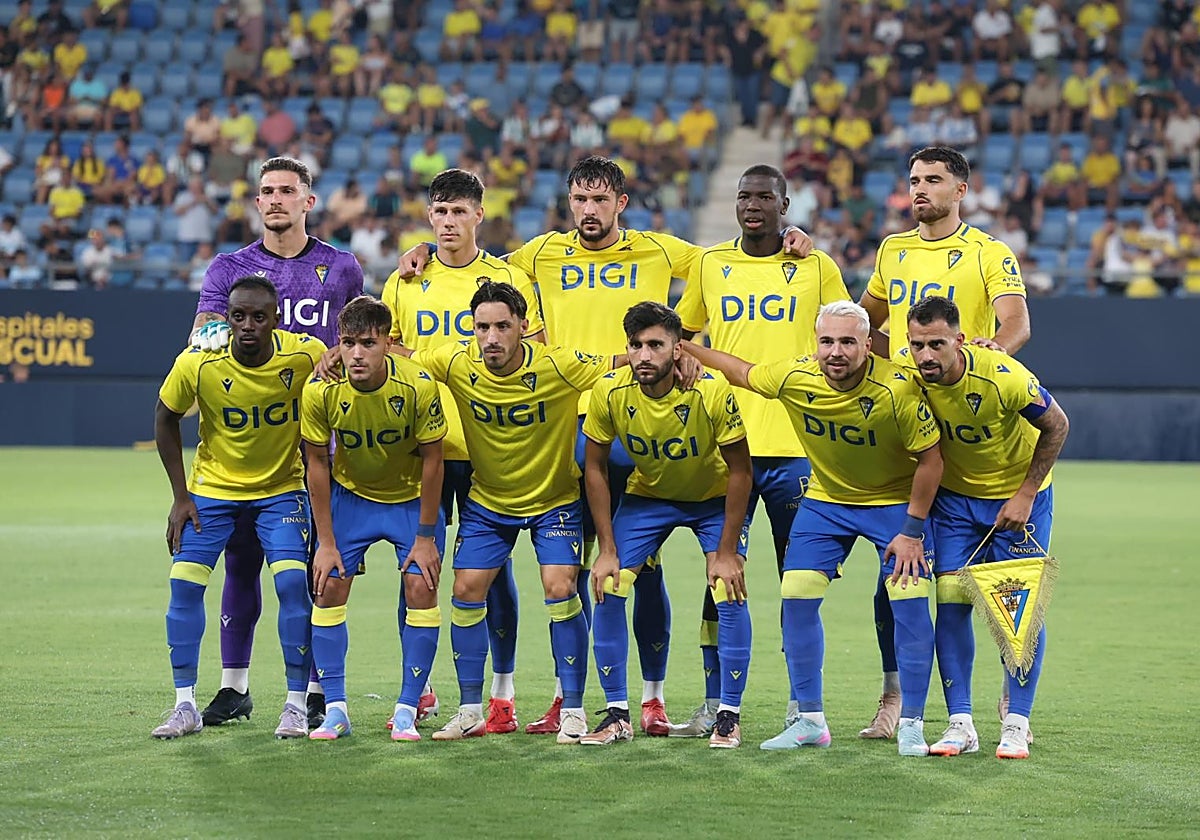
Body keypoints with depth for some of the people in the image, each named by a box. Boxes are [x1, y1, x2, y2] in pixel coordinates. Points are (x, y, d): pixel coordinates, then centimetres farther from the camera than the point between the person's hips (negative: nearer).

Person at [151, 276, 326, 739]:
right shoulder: (197, 364, -21)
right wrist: (180, 496, -5)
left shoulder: (306, 355, -22)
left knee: (293, 583, -15)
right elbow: (166, 418, -3)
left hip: (281, 488, -1)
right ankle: (185, 706, 3)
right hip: (212, 488, 1)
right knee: (184, 583, -9)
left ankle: (296, 705, -4)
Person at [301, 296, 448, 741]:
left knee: (421, 588, -12)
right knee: (329, 585, -8)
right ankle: (335, 709, 0)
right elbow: (317, 464, -10)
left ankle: (407, 710, -2)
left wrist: (426, 536, -12)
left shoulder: (418, 387, -28)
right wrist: (326, 542, -9)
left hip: (412, 496, -1)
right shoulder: (321, 391, -24)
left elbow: (431, 461, -15)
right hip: (349, 493, 2)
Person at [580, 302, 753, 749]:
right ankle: (617, 713, 1)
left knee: (729, 594, -17)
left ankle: (730, 715, -2)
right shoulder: (610, 392, -23)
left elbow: (739, 472, -20)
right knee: (607, 589, -10)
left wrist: (726, 553, -20)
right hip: (646, 495, 2)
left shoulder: (712, 391, -30)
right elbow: (595, 468, -9)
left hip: (714, 498, -2)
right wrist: (607, 550, -12)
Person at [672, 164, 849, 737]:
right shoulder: (709, 264, 9)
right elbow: (679, 335, 20)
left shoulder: (817, 268, 4)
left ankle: (802, 706, 9)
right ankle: (715, 705, 10)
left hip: (795, 446, -2)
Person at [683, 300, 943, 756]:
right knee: (796, 597, -4)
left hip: (896, 500, -3)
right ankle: (810, 721, 9)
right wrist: (686, 347, 4)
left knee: (910, 603, -12)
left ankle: (911, 726, 0)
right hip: (825, 498, 4)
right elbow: (742, 372, 2)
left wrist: (912, 530, -18)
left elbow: (930, 459, -19)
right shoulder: (794, 377, -20)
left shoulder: (897, 389, -30)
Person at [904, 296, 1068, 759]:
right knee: (950, 601, -6)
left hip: (1018, 495, -3)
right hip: (954, 495, 3)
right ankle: (960, 724, -1)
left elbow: (1057, 426, -15)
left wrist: (1025, 496, -14)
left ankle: (1016, 725, 3)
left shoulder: (1003, 377, -31)